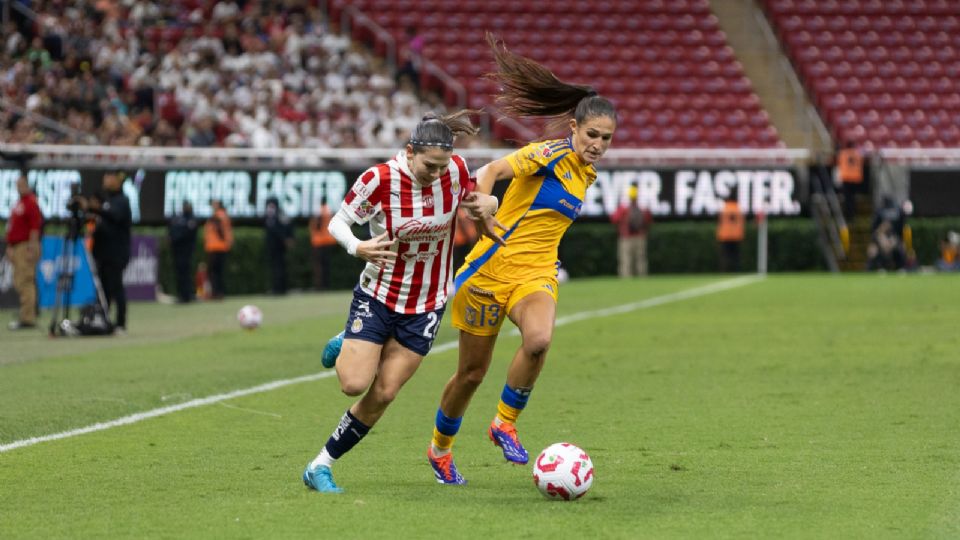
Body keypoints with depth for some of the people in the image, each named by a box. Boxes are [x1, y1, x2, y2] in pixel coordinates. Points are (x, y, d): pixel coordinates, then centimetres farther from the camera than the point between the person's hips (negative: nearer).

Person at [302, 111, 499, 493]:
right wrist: (357, 247, -33)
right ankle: (344, 350, 25)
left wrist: (486, 203, -16)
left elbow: (475, 199, 9)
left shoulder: (456, 171, -12)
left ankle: (321, 466, 14)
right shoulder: (379, 179, -20)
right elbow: (337, 222, -11)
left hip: (426, 304, 3)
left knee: (383, 394, -1)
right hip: (378, 296, -2)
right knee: (355, 384, -14)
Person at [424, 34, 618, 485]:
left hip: (536, 274, 5)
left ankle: (505, 423, -8)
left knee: (539, 340, -29)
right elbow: (491, 171, -28)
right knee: (472, 372, 6)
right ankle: (440, 447, 31)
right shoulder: (550, 155, -14)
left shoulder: (587, 173, 9)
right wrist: (482, 214, -40)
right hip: (492, 270, -5)